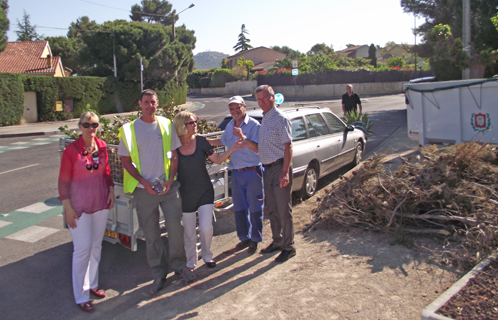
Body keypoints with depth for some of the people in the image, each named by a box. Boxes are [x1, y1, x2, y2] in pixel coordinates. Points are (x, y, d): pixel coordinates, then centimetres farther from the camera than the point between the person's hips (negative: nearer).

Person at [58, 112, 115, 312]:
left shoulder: (102, 146, 2)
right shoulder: (71, 149, -12)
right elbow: (63, 181, -9)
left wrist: (111, 191, 4)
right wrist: (68, 208, -12)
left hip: (101, 203, 5)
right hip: (80, 206, -5)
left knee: (96, 246, 15)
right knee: (82, 249, -1)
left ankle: (92, 284, 32)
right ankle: (80, 296, 13)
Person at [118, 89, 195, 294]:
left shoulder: (166, 125, 4)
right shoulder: (129, 129, 0)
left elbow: (174, 155, 6)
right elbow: (126, 161, 0)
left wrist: (170, 179, -7)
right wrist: (144, 182, -10)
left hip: (168, 186, 1)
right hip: (144, 189, -1)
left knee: (175, 226, 2)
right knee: (151, 233, 7)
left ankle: (178, 263, 24)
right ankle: (159, 272, 22)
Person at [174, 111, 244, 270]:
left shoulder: (201, 141, -4)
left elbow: (218, 159, 1)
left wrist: (232, 149, -11)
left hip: (205, 192, 1)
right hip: (185, 195, -1)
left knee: (206, 228, -5)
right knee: (189, 233, 10)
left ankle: (207, 256, 24)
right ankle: (191, 263, 30)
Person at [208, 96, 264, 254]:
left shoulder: (254, 125, -9)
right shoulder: (230, 126, 11)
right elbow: (223, 141, 30)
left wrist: (243, 137, -28)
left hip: (252, 172, -6)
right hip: (236, 173, 6)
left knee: (255, 209, 4)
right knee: (239, 208, 13)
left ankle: (255, 240, 19)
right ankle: (244, 237, 29)